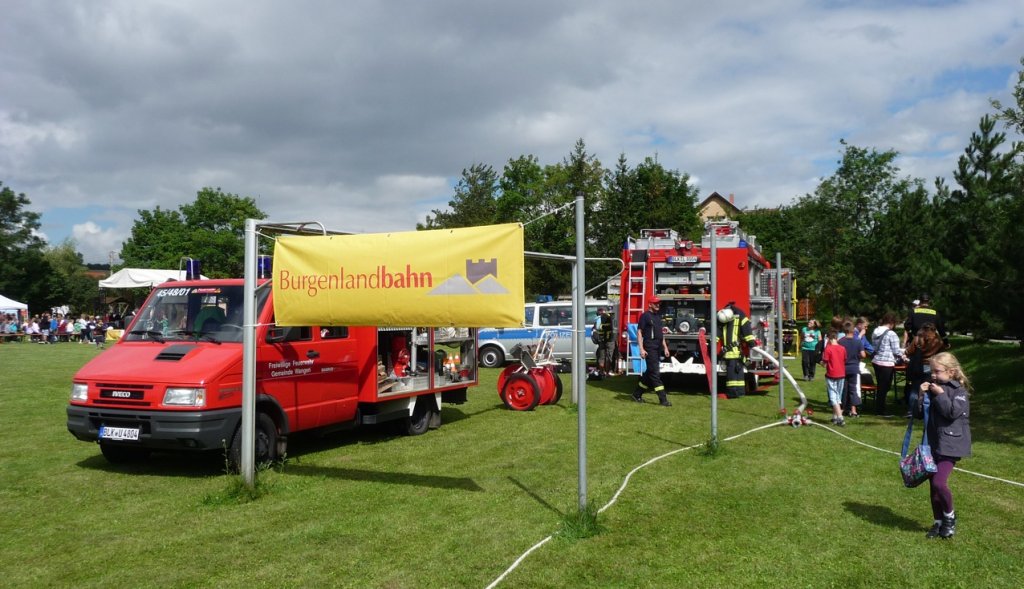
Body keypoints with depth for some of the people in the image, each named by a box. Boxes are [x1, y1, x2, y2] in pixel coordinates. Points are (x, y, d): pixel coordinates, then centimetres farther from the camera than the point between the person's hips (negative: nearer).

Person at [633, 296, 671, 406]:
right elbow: (639, 332, -11)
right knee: (655, 373, -9)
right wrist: (641, 349, -18)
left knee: (650, 373, 13)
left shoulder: (658, 316, 18)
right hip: (649, 349, -9)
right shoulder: (645, 316, -7)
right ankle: (663, 399, -11)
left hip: (658, 349, 9)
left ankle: (637, 394, 24)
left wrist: (665, 347, 19)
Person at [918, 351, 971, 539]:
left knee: (939, 482, -16)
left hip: (950, 444, -7)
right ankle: (939, 522, 23)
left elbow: (953, 412, -22)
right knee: (933, 485, 10)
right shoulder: (932, 388, 9)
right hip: (933, 444, 7)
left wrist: (940, 395, -18)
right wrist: (921, 395, -5)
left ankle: (950, 516, 9)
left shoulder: (959, 390, -8)